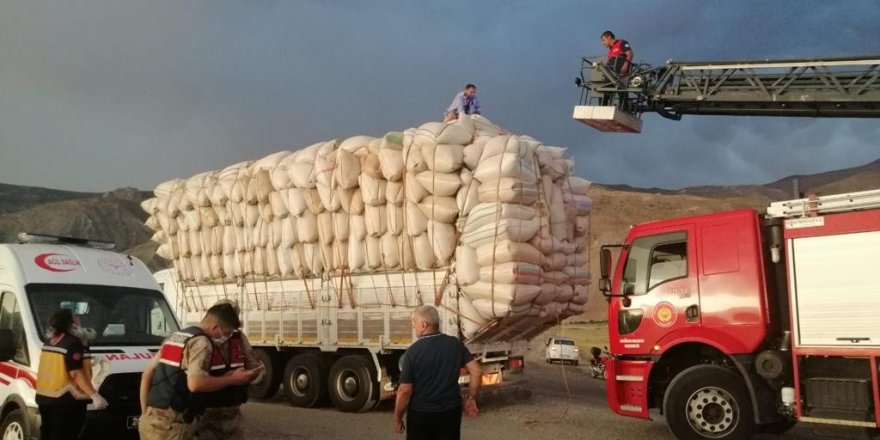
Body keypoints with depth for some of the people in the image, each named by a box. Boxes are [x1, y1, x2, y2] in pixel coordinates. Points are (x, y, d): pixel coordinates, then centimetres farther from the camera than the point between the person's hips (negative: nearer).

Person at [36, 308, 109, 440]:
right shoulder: (72, 342, -15)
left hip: (44, 397, 9)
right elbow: (76, 373, -20)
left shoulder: (49, 341, 12)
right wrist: (94, 395, -22)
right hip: (65, 400, -9)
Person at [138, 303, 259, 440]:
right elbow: (195, 383, -23)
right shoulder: (201, 342, -10)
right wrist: (232, 379, -12)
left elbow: (147, 374, 21)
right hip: (170, 425, -9)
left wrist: (145, 413, 21)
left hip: (149, 421, 9)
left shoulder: (174, 337, 19)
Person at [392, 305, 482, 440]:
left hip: (421, 414, -3)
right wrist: (471, 398, 7)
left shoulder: (413, 351, -16)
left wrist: (397, 417, -2)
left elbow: (405, 390, -14)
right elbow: (477, 372, -4)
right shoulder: (455, 344, -4)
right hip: (451, 411, 3)